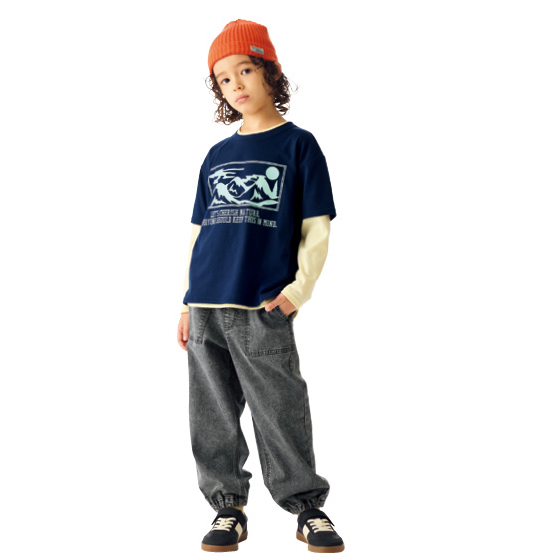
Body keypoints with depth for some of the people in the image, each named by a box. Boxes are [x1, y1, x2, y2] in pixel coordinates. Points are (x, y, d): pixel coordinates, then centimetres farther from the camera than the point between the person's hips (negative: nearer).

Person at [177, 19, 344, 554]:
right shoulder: (216, 156, 16)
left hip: (262, 309, -5)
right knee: (213, 418, 8)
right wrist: (188, 302, 13)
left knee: (281, 413, -2)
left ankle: (307, 504, 13)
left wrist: (297, 291, -10)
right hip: (205, 306, 5)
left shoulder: (298, 144, 4)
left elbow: (316, 229, 0)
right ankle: (228, 506, 20)